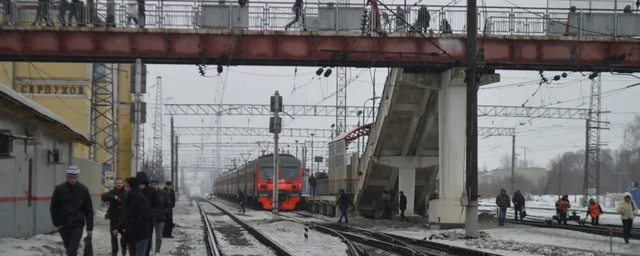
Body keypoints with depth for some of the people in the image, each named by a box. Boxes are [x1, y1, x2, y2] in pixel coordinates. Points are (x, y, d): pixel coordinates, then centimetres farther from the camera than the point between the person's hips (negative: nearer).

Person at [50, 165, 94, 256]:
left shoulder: (83, 190, -4)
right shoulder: (59, 189, -5)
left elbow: (89, 210, 0)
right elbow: (53, 208, 2)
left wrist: (90, 227, -3)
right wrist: (56, 224, -3)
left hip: (77, 225, -2)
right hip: (63, 225, 2)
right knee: (68, 248, 17)